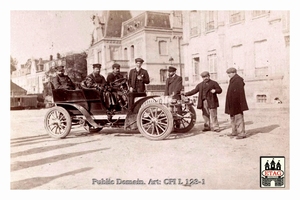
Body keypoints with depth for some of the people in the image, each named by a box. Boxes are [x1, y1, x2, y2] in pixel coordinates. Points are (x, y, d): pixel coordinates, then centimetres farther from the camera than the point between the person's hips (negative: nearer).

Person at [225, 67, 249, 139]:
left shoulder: (238, 80, -14)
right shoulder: (232, 81, 15)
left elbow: (241, 92, -19)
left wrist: (240, 103, -23)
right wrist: (229, 104, 19)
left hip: (237, 103, -10)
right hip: (232, 104, 11)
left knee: (238, 117, -9)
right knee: (233, 118, 16)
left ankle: (242, 133, -5)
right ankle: (234, 132, 25)